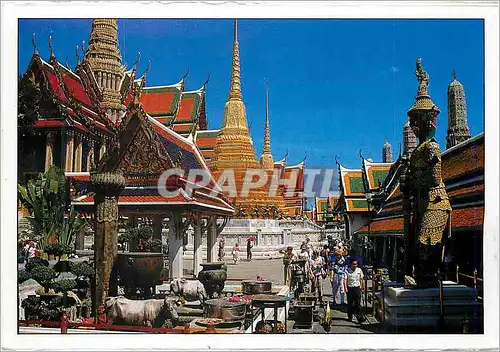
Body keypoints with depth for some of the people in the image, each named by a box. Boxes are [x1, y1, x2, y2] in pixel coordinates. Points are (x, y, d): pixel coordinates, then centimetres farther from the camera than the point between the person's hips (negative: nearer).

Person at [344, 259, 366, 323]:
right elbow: (345, 280, -10)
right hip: (350, 288, -1)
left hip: (357, 288, 1)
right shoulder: (347, 271, -4)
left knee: (358, 304, -4)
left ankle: (359, 318, -6)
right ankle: (350, 317, 22)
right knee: (350, 304, 9)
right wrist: (345, 288, -21)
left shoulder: (359, 270, 4)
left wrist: (363, 286, 12)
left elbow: (361, 279, 13)